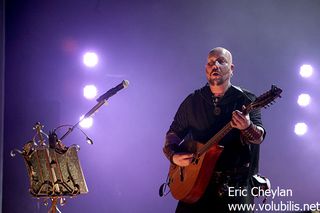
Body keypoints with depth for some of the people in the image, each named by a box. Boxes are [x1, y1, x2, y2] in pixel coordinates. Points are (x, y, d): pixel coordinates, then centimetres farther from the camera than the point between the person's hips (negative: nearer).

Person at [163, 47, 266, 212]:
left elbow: (259, 137, -8)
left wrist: (247, 127, -31)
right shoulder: (192, 101, 9)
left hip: (236, 183, -2)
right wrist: (173, 155, -3)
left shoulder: (246, 100, 2)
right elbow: (173, 133, 17)